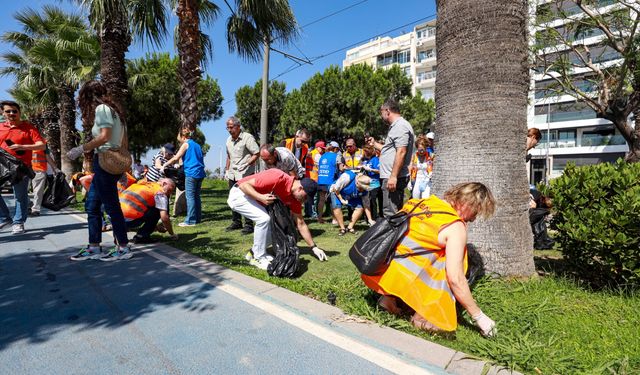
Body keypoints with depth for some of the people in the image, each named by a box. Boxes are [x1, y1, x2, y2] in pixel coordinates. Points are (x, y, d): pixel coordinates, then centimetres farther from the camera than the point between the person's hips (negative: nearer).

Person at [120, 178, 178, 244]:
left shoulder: (141, 184, 23)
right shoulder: (160, 192, -2)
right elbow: (164, 218, -10)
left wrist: (155, 226, 40)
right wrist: (172, 234, 4)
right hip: (128, 220, -8)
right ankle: (141, 236, 2)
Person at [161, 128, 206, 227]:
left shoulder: (186, 144, -2)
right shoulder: (197, 145, 19)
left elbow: (175, 158, -6)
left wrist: (164, 165, 6)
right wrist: (180, 164, 32)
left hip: (191, 173, -8)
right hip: (200, 173, 8)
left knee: (190, 197, -5)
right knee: (197, 196, 12)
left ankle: (190, 220, -5)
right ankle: (198, 218, 16)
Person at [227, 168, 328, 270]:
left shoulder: (295, 198, -8)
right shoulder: (278, 178, -32)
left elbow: (301, 224, 0)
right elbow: (244, 185, -26)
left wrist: (314, 247, 0)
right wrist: (261, 197, -42)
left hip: (256, 200, 8)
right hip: (239, 194, -8)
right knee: (263, 218, -27)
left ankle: (254, 252, 17)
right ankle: (258, 258, -9)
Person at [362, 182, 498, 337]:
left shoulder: (420, 202, 12)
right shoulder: (455, 226, -7)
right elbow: (456, 279, -10)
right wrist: (479, 316, 5)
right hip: (398, 277, -7)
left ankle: (389, 298, 19)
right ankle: (422, 316, 6)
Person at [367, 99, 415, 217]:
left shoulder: (400, 126, -12)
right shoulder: (396, 126, 22)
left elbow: (401, 152, -22)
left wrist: (393, 176, -25)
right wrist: (374, 144, 33)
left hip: (393, 177, -11)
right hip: (392, 176, 11)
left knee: (390, 213, -9)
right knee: (396, 212, 17)